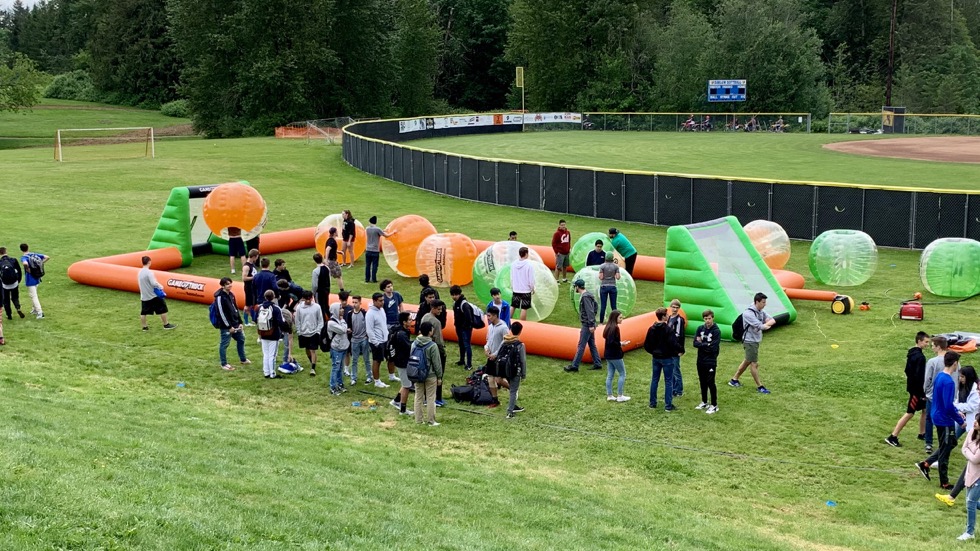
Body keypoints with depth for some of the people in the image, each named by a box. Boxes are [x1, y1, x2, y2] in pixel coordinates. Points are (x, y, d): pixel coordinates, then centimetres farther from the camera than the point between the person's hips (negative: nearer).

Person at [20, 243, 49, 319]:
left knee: (33, 296, -2)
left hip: (30, 280, -7)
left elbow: (25, 263, -40)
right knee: (34, 294, 25)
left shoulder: (23, 257, -16)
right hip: (37, 278, 7)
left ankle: (40, 313, -8)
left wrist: (27, 269, -21)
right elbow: (47, 257, -2)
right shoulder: (35, 254, 2)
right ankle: (35, 309, 35)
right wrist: (41, 264, 0)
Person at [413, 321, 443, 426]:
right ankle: (431, 420, 9)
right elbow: (436, 363, -13)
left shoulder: (414, 344, -1)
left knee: (418, 397, 13)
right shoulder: (432, 346, -17)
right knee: (430, 398, 4)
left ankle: (419, 420, 17)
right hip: (430, 376, -5)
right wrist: (439, 376, -2)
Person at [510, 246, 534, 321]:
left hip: (516, 290, 5)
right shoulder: (529, 265, -16)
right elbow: (531, 279, -12)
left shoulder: (513, 264, -2)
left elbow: (511, 277, 7)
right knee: (524, 308, 1)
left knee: (513, 306, 14)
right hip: (526, 290, -5)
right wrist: (532, 288, 3)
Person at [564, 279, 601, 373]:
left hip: (587, 325, -10)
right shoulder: (587, 295, 12)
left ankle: (574, 366, -4)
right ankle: (597, 364, 17)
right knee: (592, 344, 14)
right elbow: (595, 305, 23)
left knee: (581, 345, -7)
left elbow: (590, 311, -22)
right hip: (588, 324, 10)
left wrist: (591, 324, -23)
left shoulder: (585, 297, -18)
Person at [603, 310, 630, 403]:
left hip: (608, 355, 9)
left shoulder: (609, 327, 9)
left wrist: (620, 343, 8)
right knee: (622, 374, 3)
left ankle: (609, 395, 16)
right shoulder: (615, 328, -19)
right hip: (615, 355, -9)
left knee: (610, 375, 11)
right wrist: (621, 344, -14)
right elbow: (611, 342, -25)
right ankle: (620, 396, 5)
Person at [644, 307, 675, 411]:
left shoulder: (652, 329, 1)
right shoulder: (667, 329, -18)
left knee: (654, 380, 14)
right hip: (666, 358, -6)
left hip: (656, 358, 6)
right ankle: (668, 405, 3)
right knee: (668, 381, 2)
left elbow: (646, 345, 3)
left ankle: (652, 403, 18)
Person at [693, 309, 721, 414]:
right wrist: (706, 345, -18)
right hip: (700, 361, 5)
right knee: (702, 382, 15)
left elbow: (713, 347, -19)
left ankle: (714, 405, 6)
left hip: (711, 362, -5)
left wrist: (701, 343, -10)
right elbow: (695, 343, -5)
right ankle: (704, 402, 29)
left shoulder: (716, 331, -11)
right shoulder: (700, 329, 3)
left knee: (710, 383, -3)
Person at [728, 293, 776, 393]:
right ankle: (759, 386, 8)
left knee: (747, 361, 20)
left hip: (756, 341, 10)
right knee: (754, 364, -1)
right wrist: (767, 325, -7)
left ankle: (734, 380, 32)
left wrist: (766, 324, -17)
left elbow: (772, 320, 5)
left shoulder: (760, 312, 7)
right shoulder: (748, 313, -22)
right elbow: (760, 326, -28)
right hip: (750, 341, -10)